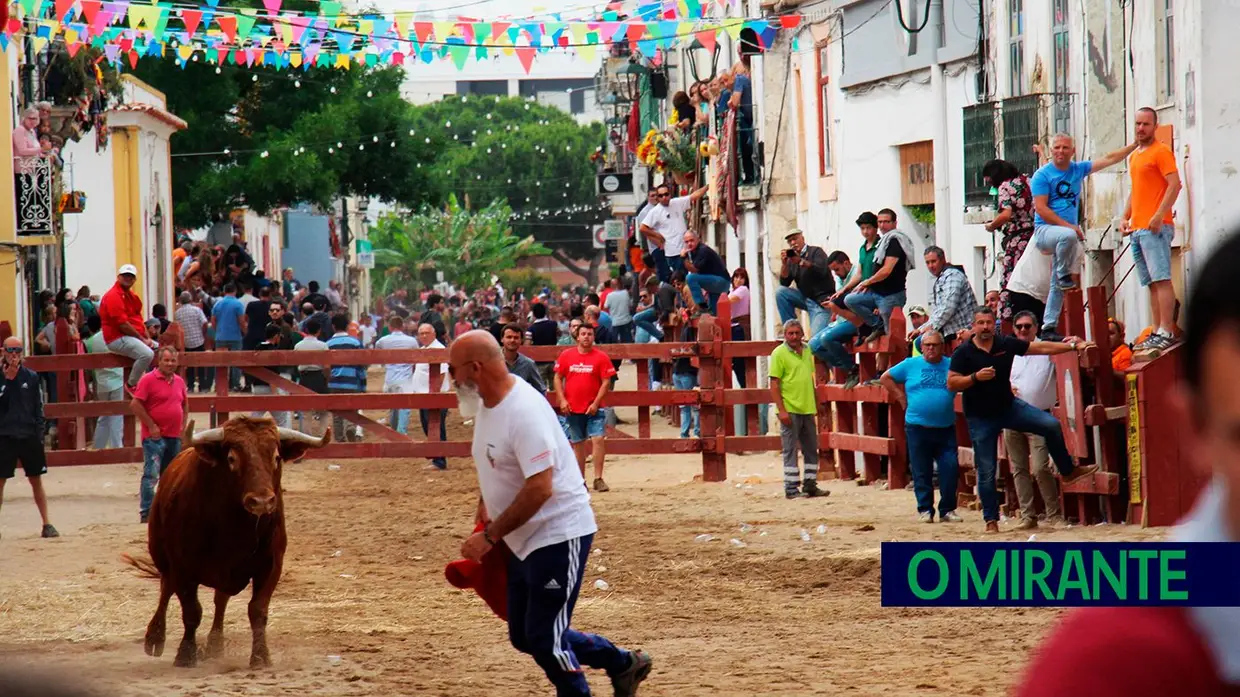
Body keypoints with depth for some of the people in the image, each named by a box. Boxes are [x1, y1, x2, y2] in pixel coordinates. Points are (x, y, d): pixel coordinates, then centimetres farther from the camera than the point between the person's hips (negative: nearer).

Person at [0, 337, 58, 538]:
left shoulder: (31, 377, 4)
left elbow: (38, 407, 8)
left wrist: (40, 434, 2)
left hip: (29, 436, 2)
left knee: (36, 480, 8)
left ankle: (47, 524, 14)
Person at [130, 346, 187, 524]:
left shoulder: (179, 381, 12)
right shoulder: (148, 379, -9)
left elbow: (185, 404, 25)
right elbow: (135, 404, -14)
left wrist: (183, 425, 11)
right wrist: (151, 425, -14)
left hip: (174, 436, 7)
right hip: (155, 436, -7)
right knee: (151, 475, -10)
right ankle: (146, 512, -9)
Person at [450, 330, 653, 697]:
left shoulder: (524, 412, -25)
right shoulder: (487, 403, 4)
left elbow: (539, 489, -30)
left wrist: (490, 536, -25)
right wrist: (485, 506, 14)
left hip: (559, 536, -10)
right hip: (524, 540, 10)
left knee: (543, 639, -6)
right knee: (524, 636, 16)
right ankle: (623, 663, 29)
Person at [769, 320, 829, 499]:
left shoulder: (807, 351, 12)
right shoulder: (779, 353, -8)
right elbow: (774, 384, -11)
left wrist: (815, 406, 18)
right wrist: (781, 410, -18)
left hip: (807, 409, 7)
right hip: (790, 410, -7)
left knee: (811, 449, 11)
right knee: (790, 450, -2)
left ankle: (810, 485, 20)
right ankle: (791, 488, 2)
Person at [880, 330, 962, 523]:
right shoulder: (911, 365, 4)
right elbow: (886, 378, 11)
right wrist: (901, 397, 4)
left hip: (945, 428, 1)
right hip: (918, 427, -1)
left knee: (950, 468, -5)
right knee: (922, 471, 3)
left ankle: (947, 510, 5)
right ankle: (925, 510, 12)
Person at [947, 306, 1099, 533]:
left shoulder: (1006, 344, -3)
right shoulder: (964, 352, -10)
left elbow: (1041, 348, 2)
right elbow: (951, 383, -13)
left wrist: (1072, 346, 0)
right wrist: (976, 377, -27)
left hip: (1009, 406, 3)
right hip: (980, 418, -3)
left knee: (1051, 425, -9)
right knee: (986, 471, -1)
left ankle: (1068, 472, 12)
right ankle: (991, 520, 10)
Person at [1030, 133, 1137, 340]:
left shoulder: (1078, 169, 12)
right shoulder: (1042, 175, -4)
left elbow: (1108, 159, 16)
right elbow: (1041, 209, -11)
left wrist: (1135, 145, 10)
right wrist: (1069, 226, -17)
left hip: (1069, 230, 6)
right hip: (1044, 230, -6)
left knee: (1058, 287, 2)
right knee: (1068, 236, -39)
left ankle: (1048, 328, 5)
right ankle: (1065, 275, -17)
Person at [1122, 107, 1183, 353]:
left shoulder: (1161, 152, -5)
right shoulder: (1134, 156, 22)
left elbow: (1175, 184, -14)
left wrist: (1159, 217, -21)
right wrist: (1126, 218, 16)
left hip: (1155, 227, -9)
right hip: (1137, 229, 9)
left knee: (1161, 279, -13)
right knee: (1151, 283, 7)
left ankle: (1166, 333, -17)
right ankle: (1157, 331, 7)